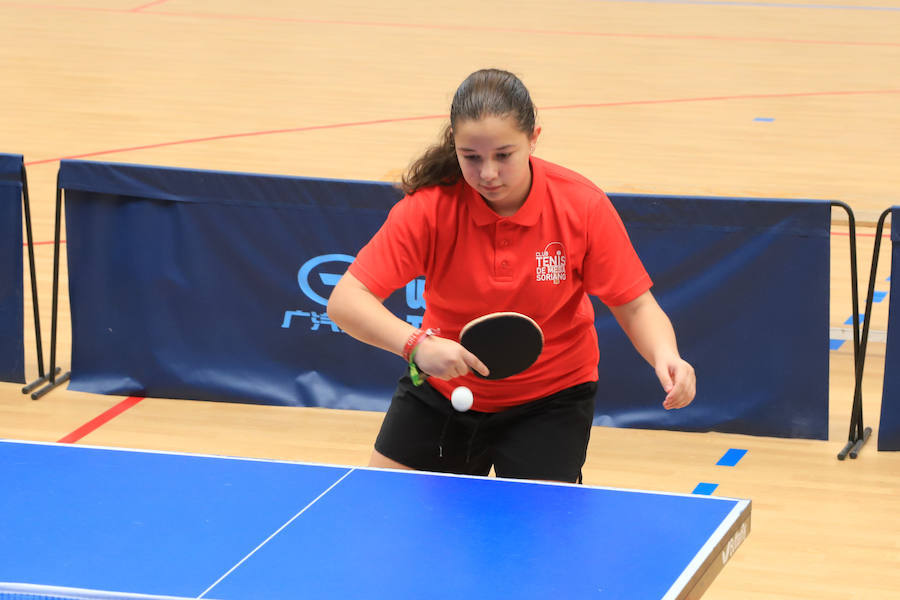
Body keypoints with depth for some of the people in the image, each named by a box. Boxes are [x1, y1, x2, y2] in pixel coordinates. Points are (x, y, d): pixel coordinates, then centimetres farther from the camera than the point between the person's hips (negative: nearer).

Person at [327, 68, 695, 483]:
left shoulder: (582, 207, -20)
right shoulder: (431, 207, -22)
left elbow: (635, 307, -12)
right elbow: (346, 301, -25)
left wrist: (666, 356, -33)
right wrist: (416, 344, -41)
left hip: (549, 402, -1)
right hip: (443, 390, 1)